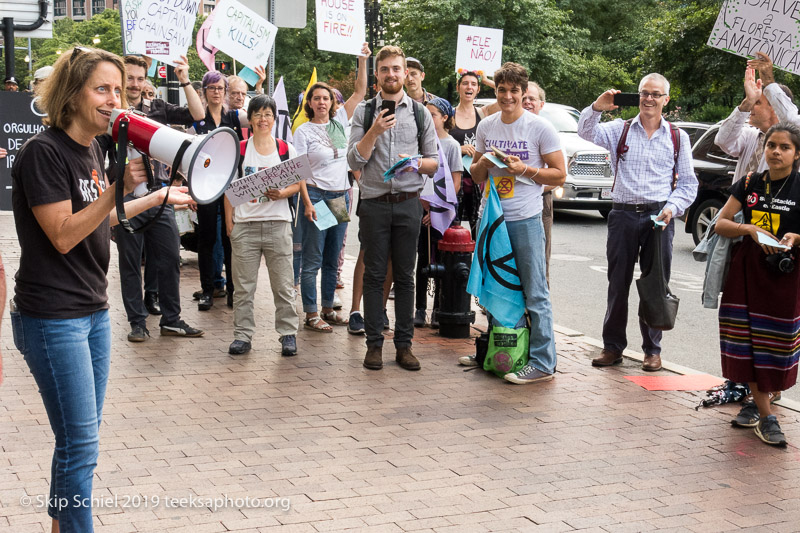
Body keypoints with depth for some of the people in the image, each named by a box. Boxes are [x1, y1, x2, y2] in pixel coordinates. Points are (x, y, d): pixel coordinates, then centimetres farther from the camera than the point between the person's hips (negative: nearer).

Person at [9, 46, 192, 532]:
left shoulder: (93, 149, 10)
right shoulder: (43, 151, -16)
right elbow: (63, 235, -20)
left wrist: (158, 198, 16)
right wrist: (120, 187, -26)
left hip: (94, 311, 8)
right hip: (52, 320, -8)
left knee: (82, 439, 15)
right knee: (80, 445, -4)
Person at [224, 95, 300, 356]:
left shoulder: (286, 150, 7)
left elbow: (297, 183, 11)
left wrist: (282, 193, -11)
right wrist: (228, 222, 0)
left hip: (278, 224, 0)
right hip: (245, 224, 0)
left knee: (283, 284, 2)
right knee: (243, 286, 3)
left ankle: (288, 334, 12)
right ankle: (243, 335, 11)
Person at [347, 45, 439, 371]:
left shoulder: (420, 114, 9)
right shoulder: (364, 112, 5)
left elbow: (435, 161, 9)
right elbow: (355, 161, -3)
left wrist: (417, 163, -12)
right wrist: (375, 131, -16)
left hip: (408, 204, 1)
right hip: (374, 203, -1)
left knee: (405, 277, 4)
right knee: (374, 276, 1)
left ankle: (404, 345, 10)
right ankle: (374, 344, 7)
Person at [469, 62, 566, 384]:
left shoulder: (540, 128, -4)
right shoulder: (486, 126, 10)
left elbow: (559, 175, -4)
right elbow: (477, 176, 19)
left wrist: (524, 169, -16)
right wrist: (483, 164, -4)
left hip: (526, 220, -5)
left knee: (535, 294, -4)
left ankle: (542, 363, 0)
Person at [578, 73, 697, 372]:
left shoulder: (678, 137, 10)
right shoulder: (620, 129, 9)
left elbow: (688, 184, 9)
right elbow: (586, 133, -7)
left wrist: (671, 208, -7)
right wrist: (596, 108, -24)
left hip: (659, 216, 0)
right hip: (623, 214, 0)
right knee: (617, 283, 5)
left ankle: (652, 349, 15)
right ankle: (613, 346, 15)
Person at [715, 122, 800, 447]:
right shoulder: (749, 184, 5)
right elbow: (720, 224, 4)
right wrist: (749, 229, -12)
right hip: (747, 270, 2)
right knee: (748, 344, 0)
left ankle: (760, 402, 20)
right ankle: (765, 416, 8)